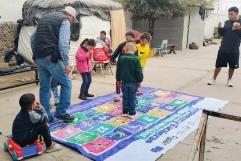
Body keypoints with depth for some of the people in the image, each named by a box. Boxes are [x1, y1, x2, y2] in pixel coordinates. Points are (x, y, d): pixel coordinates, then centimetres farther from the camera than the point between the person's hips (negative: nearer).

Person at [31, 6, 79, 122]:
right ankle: (61, 112, 8)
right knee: (66, 83, 5)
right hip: (52, 58, -8)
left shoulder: (44, 18, 24)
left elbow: (33, 38, 22)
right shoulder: (65, 21, -1)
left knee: (44, 87, 13)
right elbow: (63, 43, -15)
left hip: (39, 58, 8)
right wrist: (66, 63, -14)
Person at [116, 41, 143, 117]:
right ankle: (132, 112, 12)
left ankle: (125, 111, 20)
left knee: (125, 97, 12)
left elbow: (118, 70, 3)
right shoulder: (136, 59, -14)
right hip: (133, 82, -2)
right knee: (132, 97, 6)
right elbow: (139, 71, -12)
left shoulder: (121, 59, -4)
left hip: (124, 81, 3)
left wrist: (118, 79, 15)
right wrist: (139, 80, 1)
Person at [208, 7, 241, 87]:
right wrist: (220, 28, -10)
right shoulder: (227, 22, 5)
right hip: (223, 49, 2)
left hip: (234, 50, -1)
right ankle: (214, 79, 17)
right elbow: (221, 34, 9)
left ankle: (229, 80, 26)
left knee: (232, 66, 9)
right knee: (218, 64, 5)